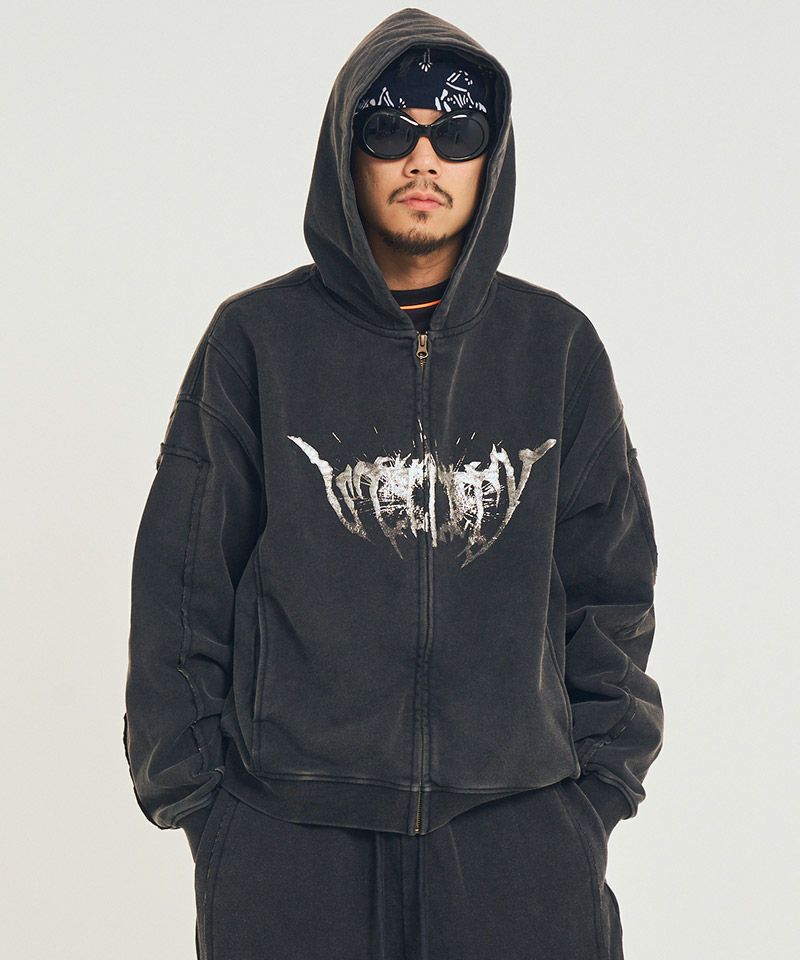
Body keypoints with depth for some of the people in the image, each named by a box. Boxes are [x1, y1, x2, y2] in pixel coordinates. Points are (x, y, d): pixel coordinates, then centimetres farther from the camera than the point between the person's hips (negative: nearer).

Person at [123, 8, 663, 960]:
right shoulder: (257, 338, 2)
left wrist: (604, 775, 5)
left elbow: (610, 586, 9)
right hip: (290, 834, -1)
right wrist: (187, 779, -1)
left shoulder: (557, 345, 7)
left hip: (522, 820, 2)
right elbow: (183, 580, 3)